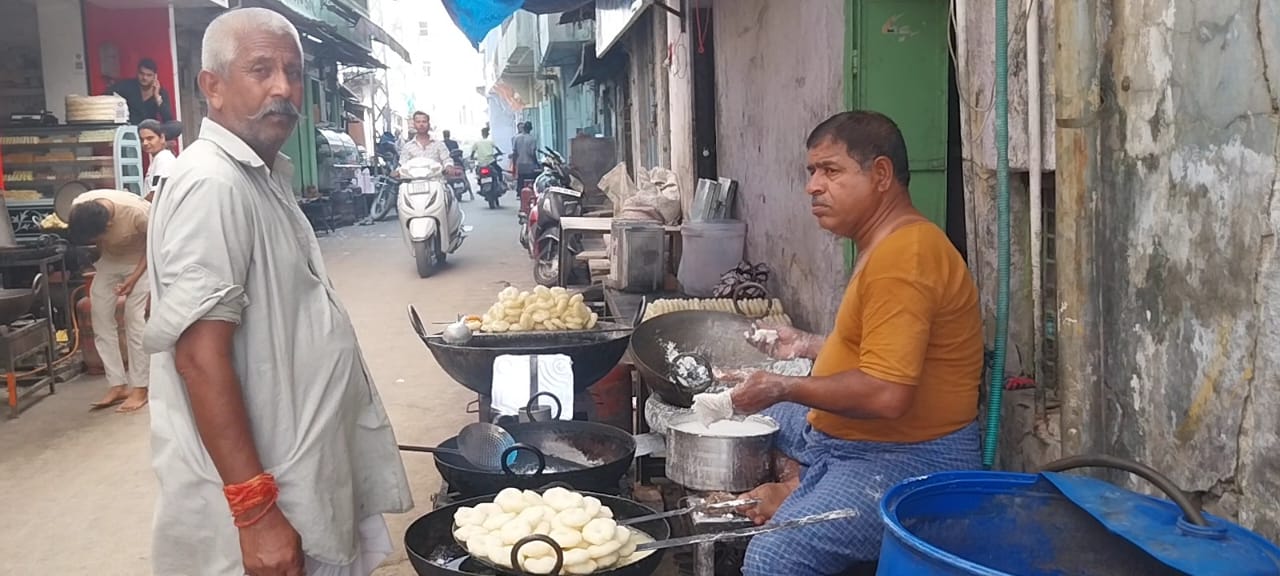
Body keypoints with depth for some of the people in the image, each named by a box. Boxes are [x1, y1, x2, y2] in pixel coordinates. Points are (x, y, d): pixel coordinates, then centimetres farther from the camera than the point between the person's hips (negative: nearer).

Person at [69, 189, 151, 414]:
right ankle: (117, 385, 2)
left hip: (139, 259, -5)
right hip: (109, 259, 5)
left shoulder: (137, 212, -37)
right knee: (100, 317, -3)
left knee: (134, 318, -12)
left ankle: (140, 388, -7)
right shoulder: (78, 208, -24)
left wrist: (135, 276, -23)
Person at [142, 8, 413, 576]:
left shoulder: (265, 176, 11)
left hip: (303, 479, 9)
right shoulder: (211, 184, -20)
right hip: (261, 504, -9)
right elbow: (199, 355, -25)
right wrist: (255, 510, -25)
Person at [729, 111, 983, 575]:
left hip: (907, 462, -11)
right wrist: (807, 346, 15)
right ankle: (793, 489, 4)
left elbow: (886, 393, -29)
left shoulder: (902, 257, -22)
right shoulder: (887, 243, 12)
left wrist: (784, 388, -18)